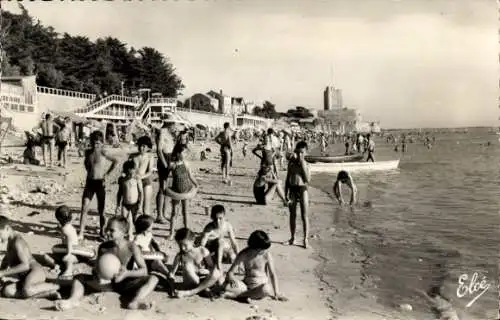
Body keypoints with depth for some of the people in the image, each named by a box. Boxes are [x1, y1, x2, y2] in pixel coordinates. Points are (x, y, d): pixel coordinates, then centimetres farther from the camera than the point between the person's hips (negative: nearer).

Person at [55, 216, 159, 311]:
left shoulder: (131, 247, -13)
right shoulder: (103, 247, -4)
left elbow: (144, 271, -17)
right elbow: (96, 269, 4)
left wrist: (127, 273, -33)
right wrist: (97, 274, -20)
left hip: (126, 285, -3)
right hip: (107, 283, 3)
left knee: (153, 279, -27)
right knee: (79, 277, -9)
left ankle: (134, 302, -51)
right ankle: (74, 300, -38)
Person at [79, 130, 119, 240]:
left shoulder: (103, 153, -9)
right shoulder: (88, 152, 6)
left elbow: (116, 161, -3)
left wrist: (108, 173, -1)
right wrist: (89, 171, 14)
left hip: (100, 183, -4)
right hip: (89, 183, 4)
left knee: (101, 209, 7)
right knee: (84, 208, -6)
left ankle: (102, 231, 23)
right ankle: (81, 233, -5)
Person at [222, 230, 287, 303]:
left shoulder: (266, 255, -9)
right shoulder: (244, 254, -7)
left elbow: (273, 274, -4)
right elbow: (230, 272, -8)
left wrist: (277, 293, -8)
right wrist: (232, 278, -31)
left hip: (261, 285, 0)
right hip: (246, 284, 0)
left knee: (266, 289, -39)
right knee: (228, 285, -28)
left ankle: (236, 295, -24)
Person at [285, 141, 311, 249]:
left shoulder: (306, 165, -4)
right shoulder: (291, 163, 5)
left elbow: (308, 180, -17)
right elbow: (288, 178, 11)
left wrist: (303, 165, -18)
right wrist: (286, 192, 7)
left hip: (302, 190, -3)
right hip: (292, 190, 3)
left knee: (305, 216, 1)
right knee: (292, 215, 10)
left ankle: (306, 239, 9)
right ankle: (292, 238, 22)